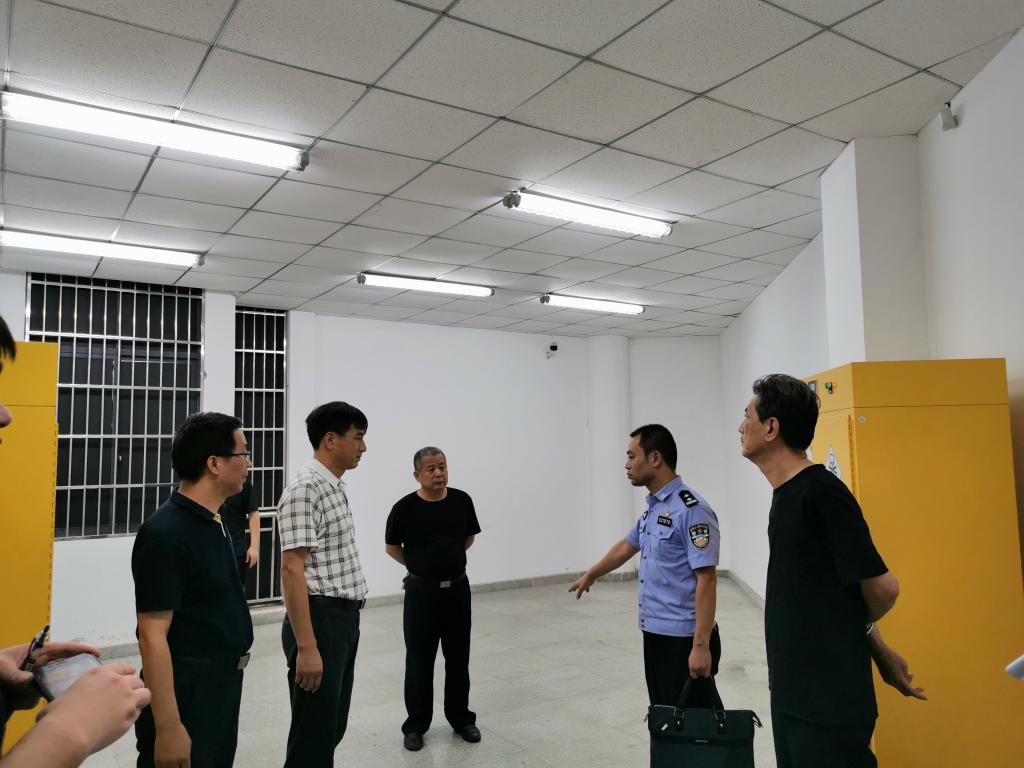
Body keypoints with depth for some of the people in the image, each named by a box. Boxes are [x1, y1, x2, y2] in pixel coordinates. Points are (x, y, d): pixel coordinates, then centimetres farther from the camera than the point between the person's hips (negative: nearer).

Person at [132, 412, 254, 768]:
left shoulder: (212, 522, 7)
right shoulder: (166, 533, -22)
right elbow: (152, 637, -24)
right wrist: (168, 727, -24)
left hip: (222, 683, 9)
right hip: (186, 691, -9)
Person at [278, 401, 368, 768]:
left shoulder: (335, 487, 13)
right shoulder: (305, 489, -17)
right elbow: (291, 570, -22)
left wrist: (347, 620, 20)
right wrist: (306, 647, -24)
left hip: (344, 619, 9)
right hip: (321, 619, -9)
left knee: (333, 727, 19)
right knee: (314, 733, 3)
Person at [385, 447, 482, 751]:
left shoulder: (461, 500, -5)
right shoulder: (405, 508, -13)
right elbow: (391, 547, 2)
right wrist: (421, 566, 8)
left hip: (457, 589, 3)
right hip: (421, 592, -2)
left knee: (458, 658, 14)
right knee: (419, 661, 7)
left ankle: (461, 718, 31)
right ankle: (416, 724, 23)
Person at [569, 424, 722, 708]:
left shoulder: (691, 510, -18)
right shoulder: (653, 507, 10)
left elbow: (707, 581, -21)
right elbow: (627, 545, 27)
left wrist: (701, 645, -24)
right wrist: (590, 574, 41)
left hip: (684, 639, -9)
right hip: (654, 634, 9)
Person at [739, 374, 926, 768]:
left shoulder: (821, 492, -21)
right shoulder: (786, 493, 6)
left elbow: (882, 587, -17)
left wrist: (859, 629, 3)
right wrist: (878, 648, 13)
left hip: (830, 697, -8)